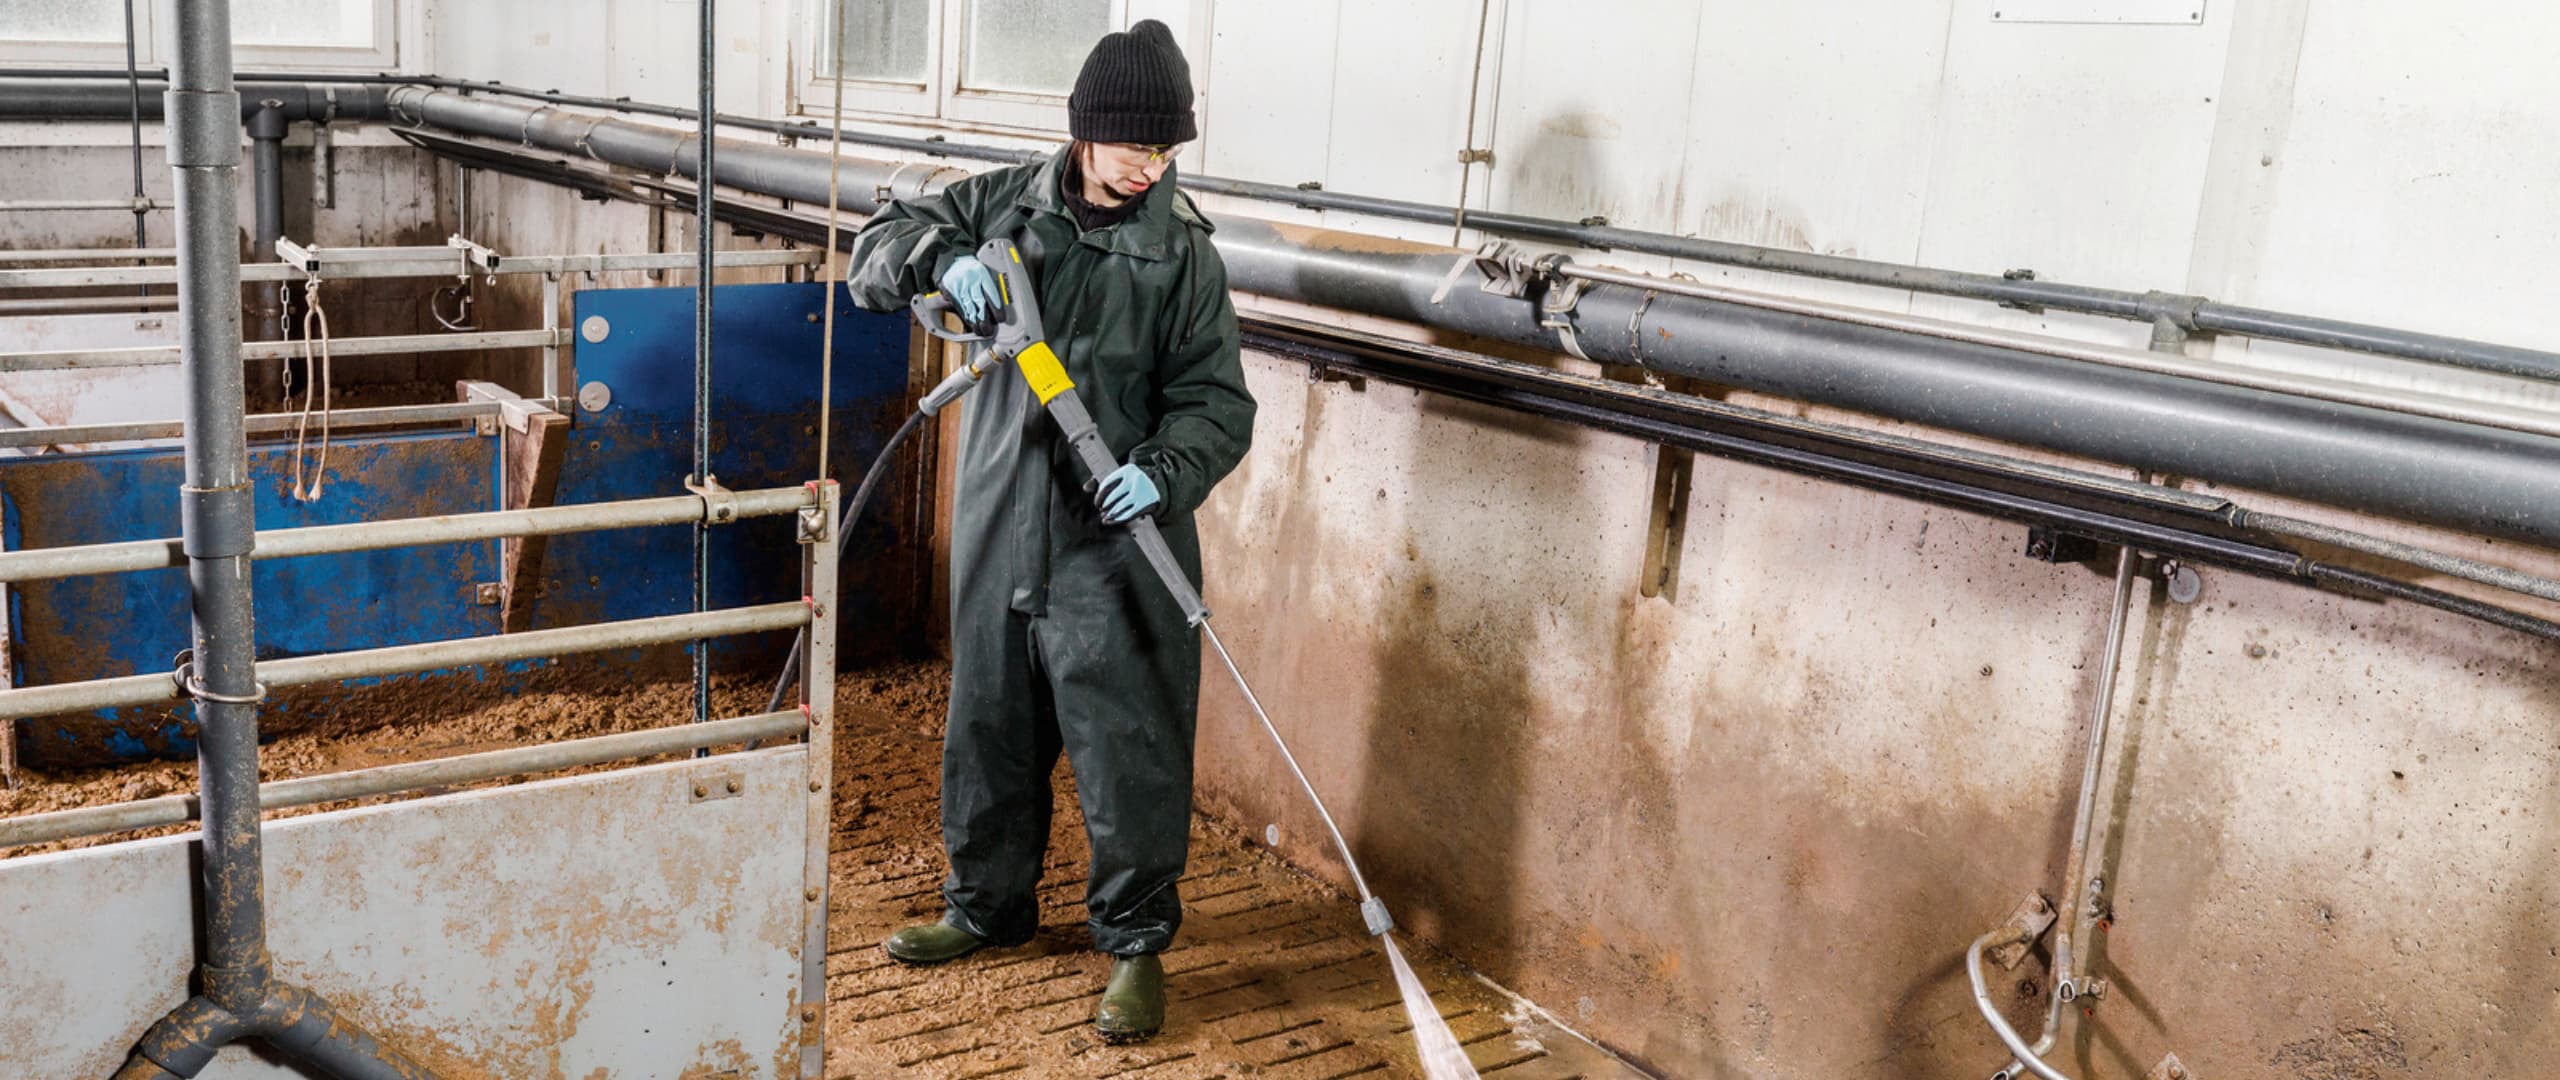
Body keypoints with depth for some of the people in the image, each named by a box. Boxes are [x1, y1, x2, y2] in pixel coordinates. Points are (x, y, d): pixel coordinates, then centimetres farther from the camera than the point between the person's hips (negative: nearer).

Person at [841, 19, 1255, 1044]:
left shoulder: (1182, 251, -5)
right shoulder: (1006, 202, 3)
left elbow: (1216, 402, -5)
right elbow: (878, 247, 6)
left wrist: (1163, 471, -25)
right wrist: (943, 259, -17)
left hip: (1113, 542, -3)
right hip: (998, 527, 4)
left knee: (1127, 747, -2)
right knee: (990, 726, 17)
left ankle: (1136, 942, 16)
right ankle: (988, 902, 38)